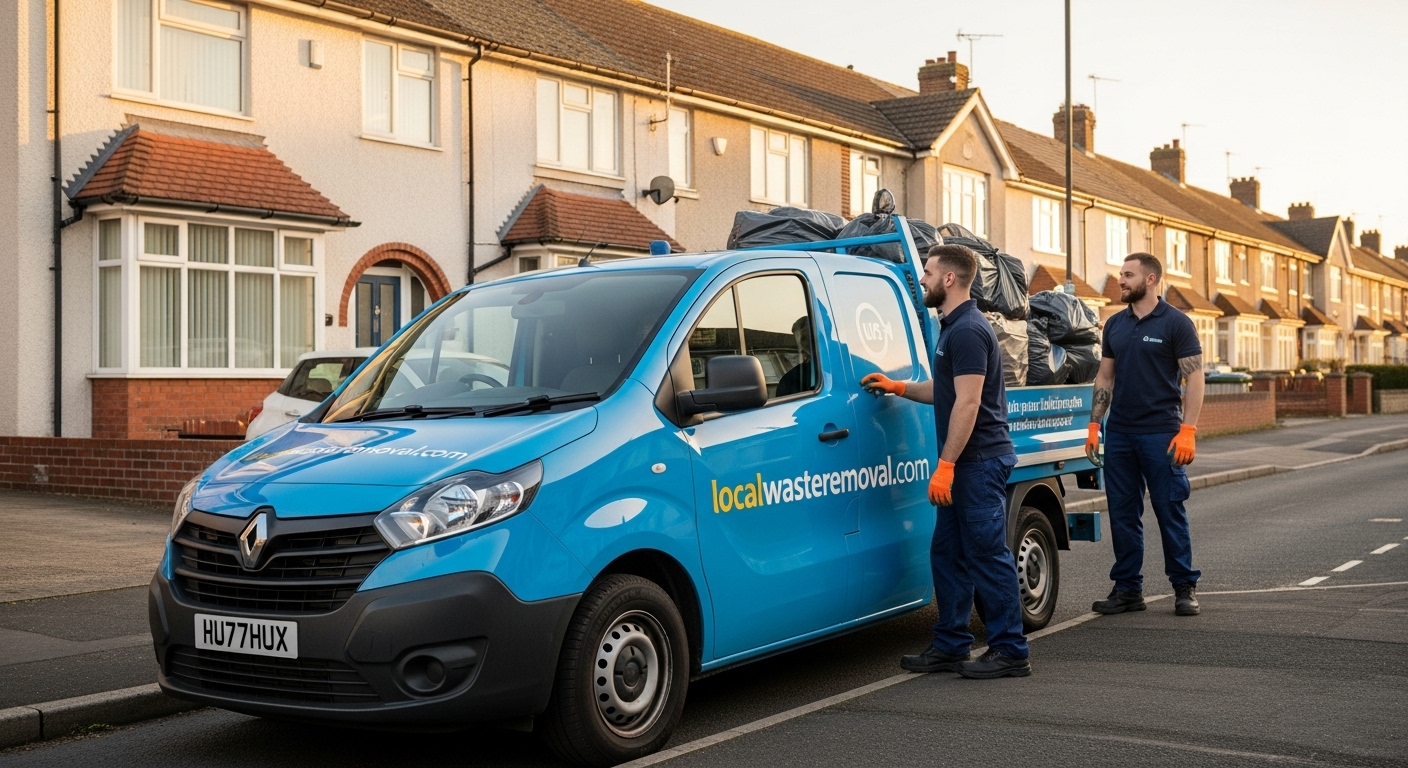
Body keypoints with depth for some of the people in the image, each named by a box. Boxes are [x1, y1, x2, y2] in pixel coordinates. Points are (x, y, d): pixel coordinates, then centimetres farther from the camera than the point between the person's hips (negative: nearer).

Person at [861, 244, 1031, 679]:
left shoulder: (967, 331, -16)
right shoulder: (954, 328, 17)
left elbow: (968, 403, -21)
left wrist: (945, 465, -22)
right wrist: (897, 387, 22)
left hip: (980, 462, -11)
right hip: (969, 464, 11)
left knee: (989, 556, -5)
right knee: (947, 554, 13)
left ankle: (1010, 652, 2)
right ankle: (950, 647, 19)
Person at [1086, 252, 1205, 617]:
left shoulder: (1176, 323, -5)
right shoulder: (1115, 325, 11)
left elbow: (1194, 378, -8)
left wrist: (1187, 430, -17)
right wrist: (1093, 426, 8)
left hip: (1161, 435, -5)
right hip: (1119, 434, 5)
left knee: (1170, 512, 0)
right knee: (1123, 514, 8)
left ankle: (1185, 587, 11)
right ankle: (1128, 589, 16)